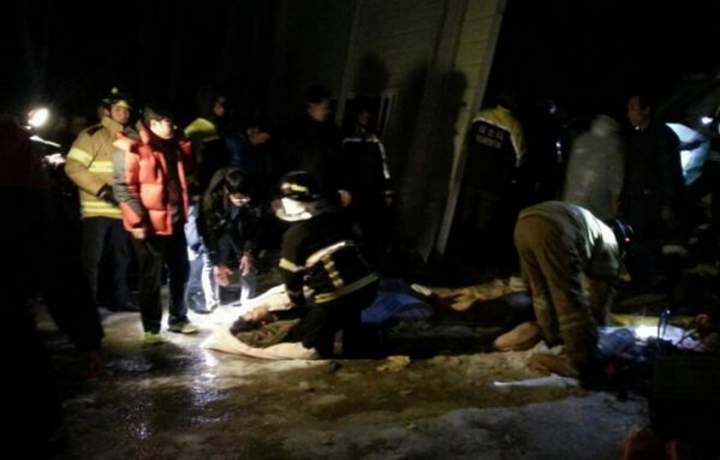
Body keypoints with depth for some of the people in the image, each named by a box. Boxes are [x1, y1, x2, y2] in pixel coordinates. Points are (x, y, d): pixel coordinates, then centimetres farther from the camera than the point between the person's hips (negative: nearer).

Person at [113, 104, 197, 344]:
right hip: (149, 225, -7)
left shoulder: (172, 146, 12)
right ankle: (151, 328, 13)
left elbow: (184, 171, 32)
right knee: (152, 277, 1)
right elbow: (124, 187, -17)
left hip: (174, 221, 8)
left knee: (180, 271, 15)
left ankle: (178, 319, 31)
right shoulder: (132, 148, -11)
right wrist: (137, 221, -21)